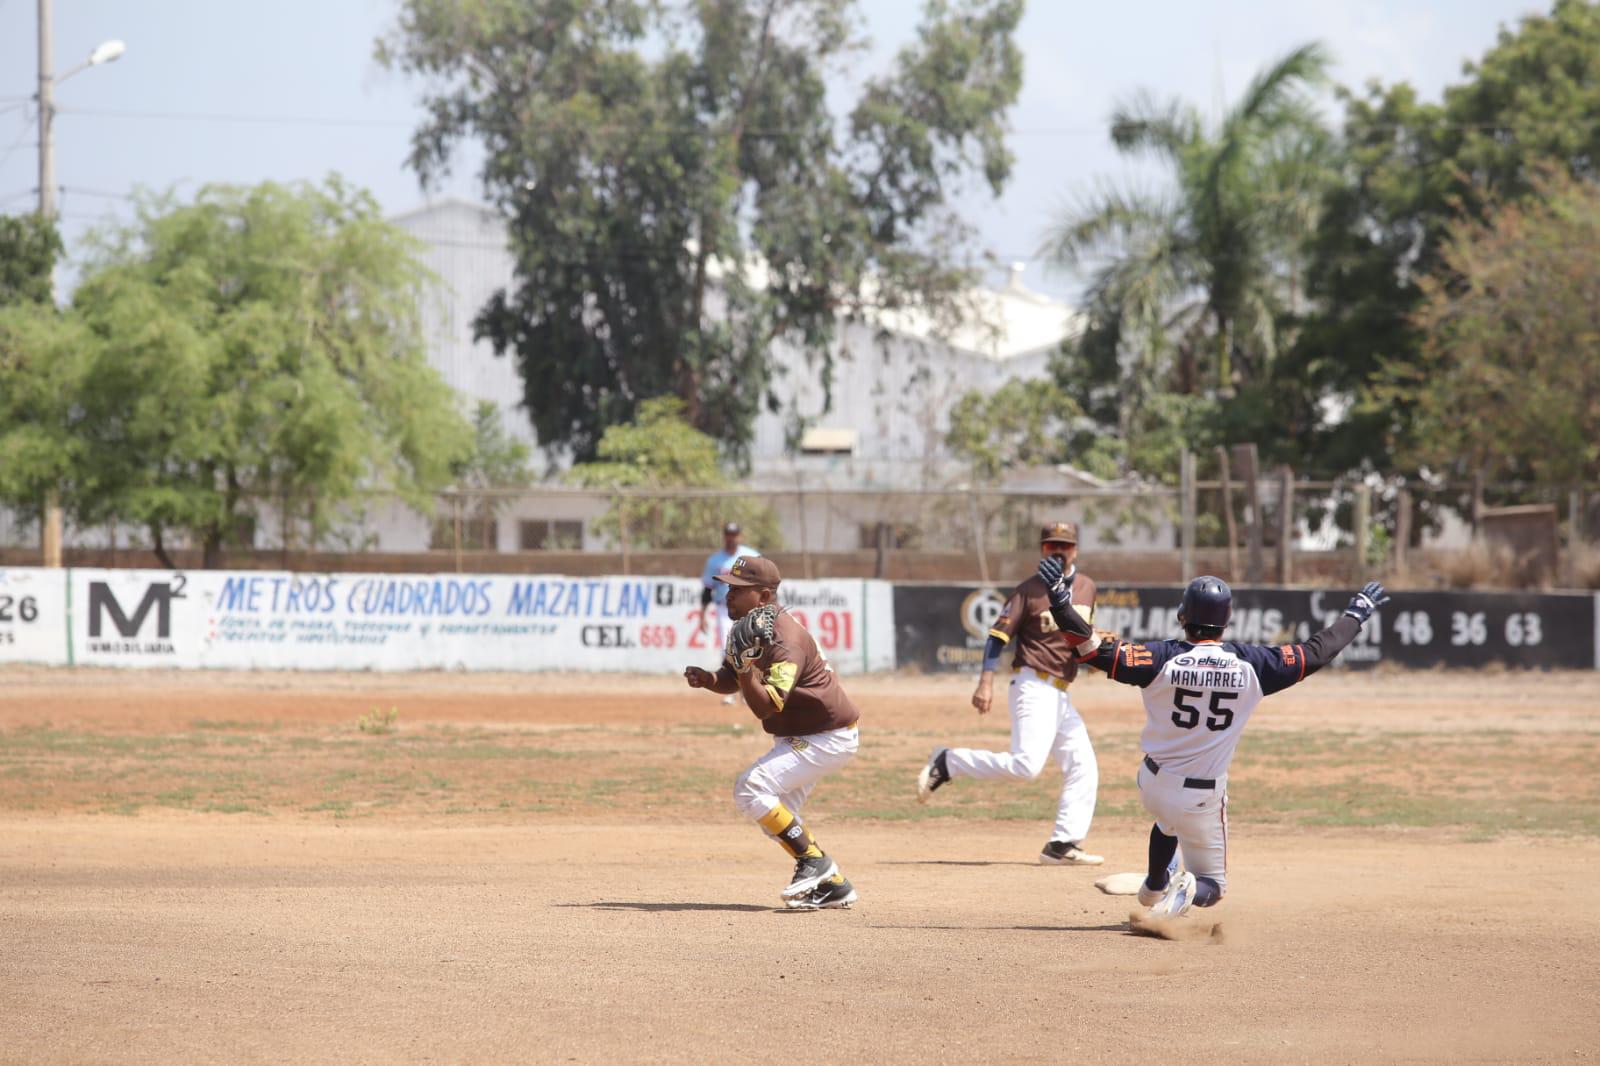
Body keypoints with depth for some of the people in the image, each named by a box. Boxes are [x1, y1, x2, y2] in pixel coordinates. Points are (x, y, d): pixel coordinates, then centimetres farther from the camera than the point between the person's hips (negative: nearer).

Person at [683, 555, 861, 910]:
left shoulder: (786, 641, -27)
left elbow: (765, 706, -33)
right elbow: (731, 681, 11)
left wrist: (745, 664, -44)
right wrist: (708, 679, -10)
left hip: (830, 736, -10)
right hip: (794, 735, 10)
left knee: (750, 789, -20)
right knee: (776, 815, 11)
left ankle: (814, 860, -11)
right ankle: (833, 885, 17)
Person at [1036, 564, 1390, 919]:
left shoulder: (1164, 658, -17)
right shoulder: (1250, 664, -14)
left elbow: (1099, 651, -25)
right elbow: (1316, 652, -4)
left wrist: (1061, 603, -21)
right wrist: (1356, 615, 10)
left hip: (1152, 785, 2)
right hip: (1204, 798, -2)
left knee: (1169, 819, 38)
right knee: (1212, 884, 14)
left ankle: (1156, 887, 54)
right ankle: (1187, 891, -20)